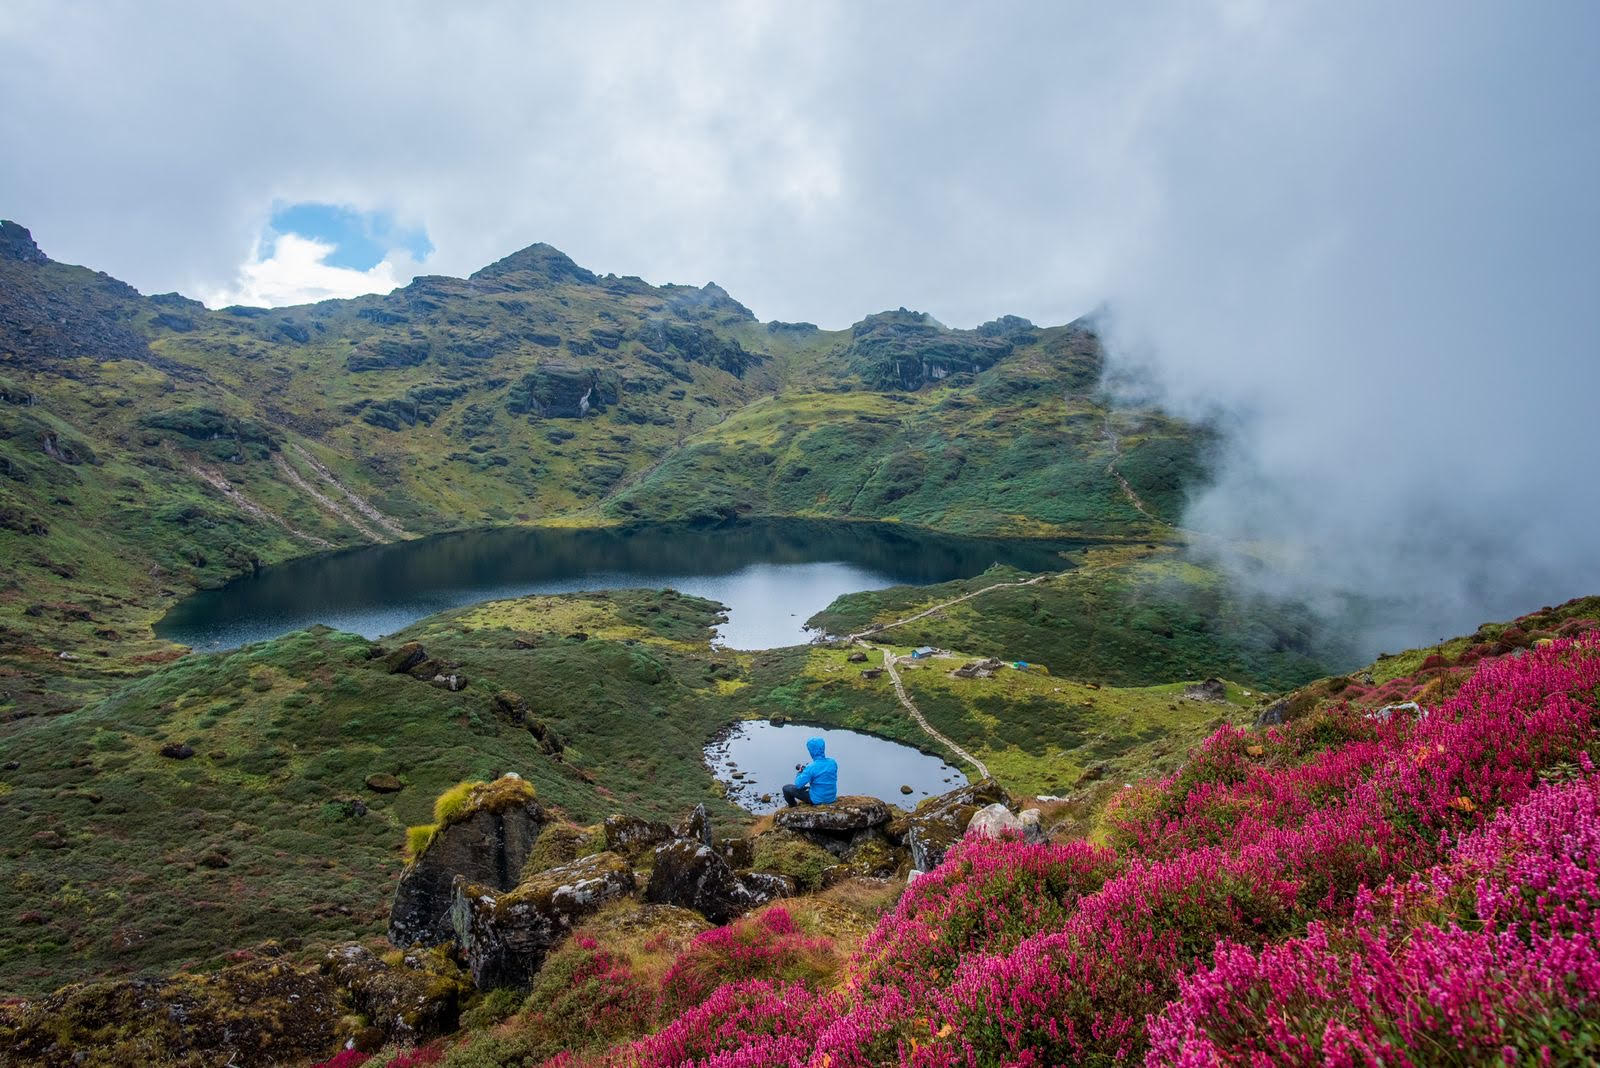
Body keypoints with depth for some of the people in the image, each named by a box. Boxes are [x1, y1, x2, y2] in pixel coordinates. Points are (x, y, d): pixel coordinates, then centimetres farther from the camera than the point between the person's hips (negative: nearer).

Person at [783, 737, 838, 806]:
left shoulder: (811, 768, -26)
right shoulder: (833, 762, -8)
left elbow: (798, 784, -21)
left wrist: (800, 772, -1)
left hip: (817, 800, -6)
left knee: (786, 788, 8)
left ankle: (794, 808, 28)